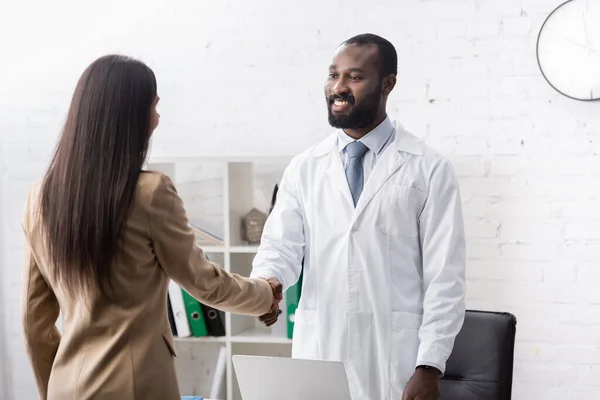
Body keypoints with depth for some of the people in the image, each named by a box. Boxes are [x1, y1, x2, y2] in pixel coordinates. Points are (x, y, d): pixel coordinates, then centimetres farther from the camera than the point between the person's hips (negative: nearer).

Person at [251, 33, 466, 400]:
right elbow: (281, 244, 1)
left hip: (394, 360, -2)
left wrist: (430, 367, -11)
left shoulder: (429, 169, -2)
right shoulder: (304, 169, 8)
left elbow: (445, 276, -4)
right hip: (318, 356, 3)